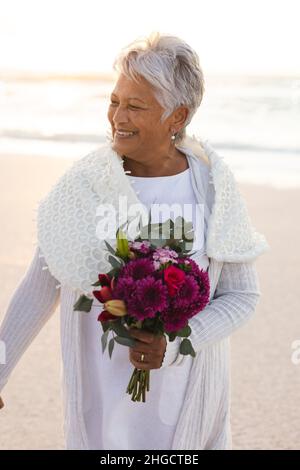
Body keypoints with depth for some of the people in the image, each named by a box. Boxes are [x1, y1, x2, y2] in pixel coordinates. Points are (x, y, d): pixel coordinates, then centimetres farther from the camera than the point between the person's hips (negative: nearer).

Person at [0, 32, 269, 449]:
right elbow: (40, 288, -3)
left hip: (182, 390, 0)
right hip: (99, 386, 0)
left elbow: (242, 296, -4)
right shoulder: (84, 183, -9)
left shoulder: (212, 187, -9)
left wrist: (174, 344, -19)